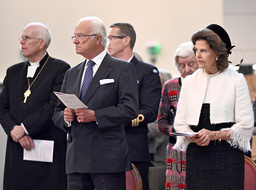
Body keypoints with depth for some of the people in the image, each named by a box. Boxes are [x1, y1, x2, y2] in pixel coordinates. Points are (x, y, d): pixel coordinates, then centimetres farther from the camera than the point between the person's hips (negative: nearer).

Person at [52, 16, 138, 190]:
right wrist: (65, 116, -3)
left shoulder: (122, 69, 1)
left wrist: (95, 115, -18)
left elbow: (130, 109, -10)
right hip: (76, 159, 6)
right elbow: (57, 114, 21)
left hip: (108, 158, -6)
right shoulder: (72, 74, 20)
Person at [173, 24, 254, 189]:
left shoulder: (236, 81, 0)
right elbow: (180, 122, 13)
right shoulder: (190, 82, 13)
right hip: (196, 155, 3)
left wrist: (214, 135, -15)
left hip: (227, 155, -3)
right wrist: (192, 137, -9)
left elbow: (245, 125, -3)